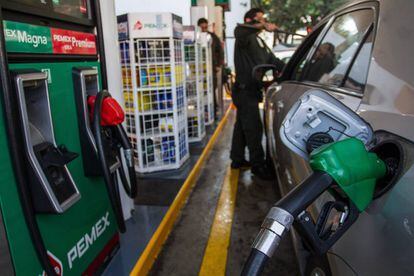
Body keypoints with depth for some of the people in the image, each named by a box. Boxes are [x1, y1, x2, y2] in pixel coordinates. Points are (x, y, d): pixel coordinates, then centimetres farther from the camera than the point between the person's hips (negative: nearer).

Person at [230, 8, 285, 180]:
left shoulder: (260, 42, 21)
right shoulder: (245, 38, -8)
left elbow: (273, 61, 18)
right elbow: (239, 30, -32)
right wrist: (263, 26, -42)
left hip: (251, 90, 10)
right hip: (244, 90, -10)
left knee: (242, 126, 15)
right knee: (254, 128, -8)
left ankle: (237, 159, 27)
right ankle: (258, 165, 1)